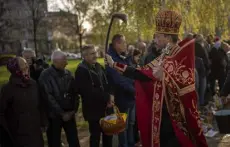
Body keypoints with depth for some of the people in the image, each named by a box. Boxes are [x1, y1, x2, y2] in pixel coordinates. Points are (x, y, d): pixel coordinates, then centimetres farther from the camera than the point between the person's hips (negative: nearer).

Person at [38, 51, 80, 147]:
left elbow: (74, 92, 8)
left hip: (69, 114, 4)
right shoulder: (45, 76, -11)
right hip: (54, 115, -4)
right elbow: (49, 97, -15)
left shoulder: (68, 73, 4)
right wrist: (61, 113, -13)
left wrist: (74, 109, -4)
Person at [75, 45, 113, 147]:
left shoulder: (98, 67, 10)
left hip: (105, 107, 7)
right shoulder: (81, 70, -16)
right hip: (93, 109, -7)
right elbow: (89, 91, -23)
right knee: (95, 135, 5)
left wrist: (110, 97, -8)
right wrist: (107, 97, -17)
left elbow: (106, 84, 12)